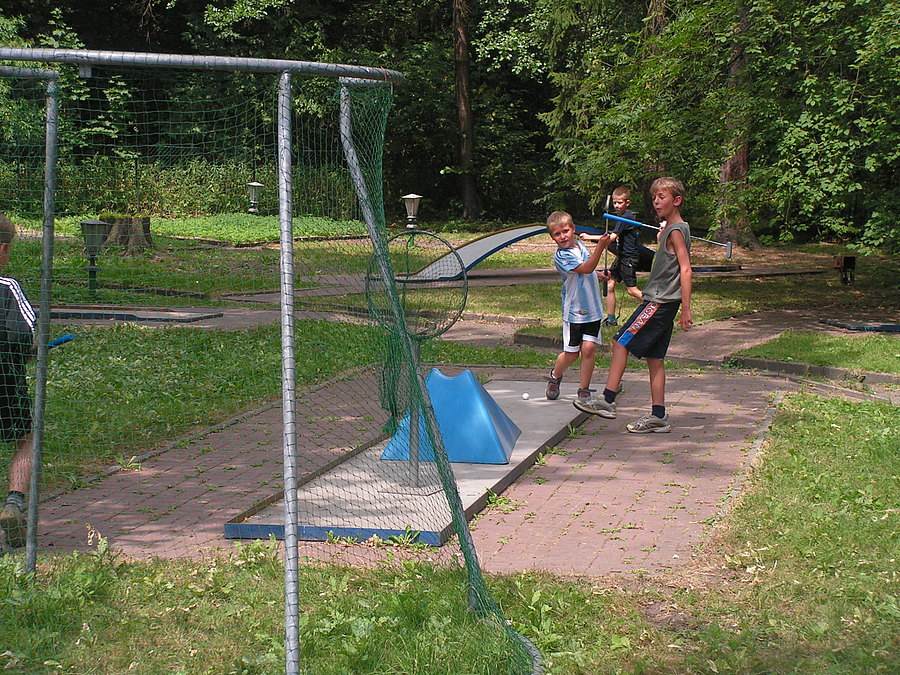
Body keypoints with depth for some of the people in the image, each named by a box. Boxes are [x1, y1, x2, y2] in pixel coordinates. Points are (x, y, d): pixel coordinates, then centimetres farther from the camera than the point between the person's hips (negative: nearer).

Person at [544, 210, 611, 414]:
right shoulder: (561, 256, -14)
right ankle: (555, 376, 33)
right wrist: (600, 246, -34)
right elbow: (586, 268, -27)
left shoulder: (580, 245, 8)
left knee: (589, 348, -4)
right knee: (571, 353, 2)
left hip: (592, 308, 5)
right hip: (574, 310, -5)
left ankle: (584, 393, 5)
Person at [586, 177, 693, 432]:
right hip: (660, 301, 10)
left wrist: (686, 309, -21)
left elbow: (686, 270, -18)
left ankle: (608, 400, -8)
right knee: (654, 357, 9)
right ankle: (658, 416, 11)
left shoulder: (676, 231, -12)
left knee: (620, 342, -9)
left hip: (659, 302, -10)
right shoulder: (668, 229, 17)